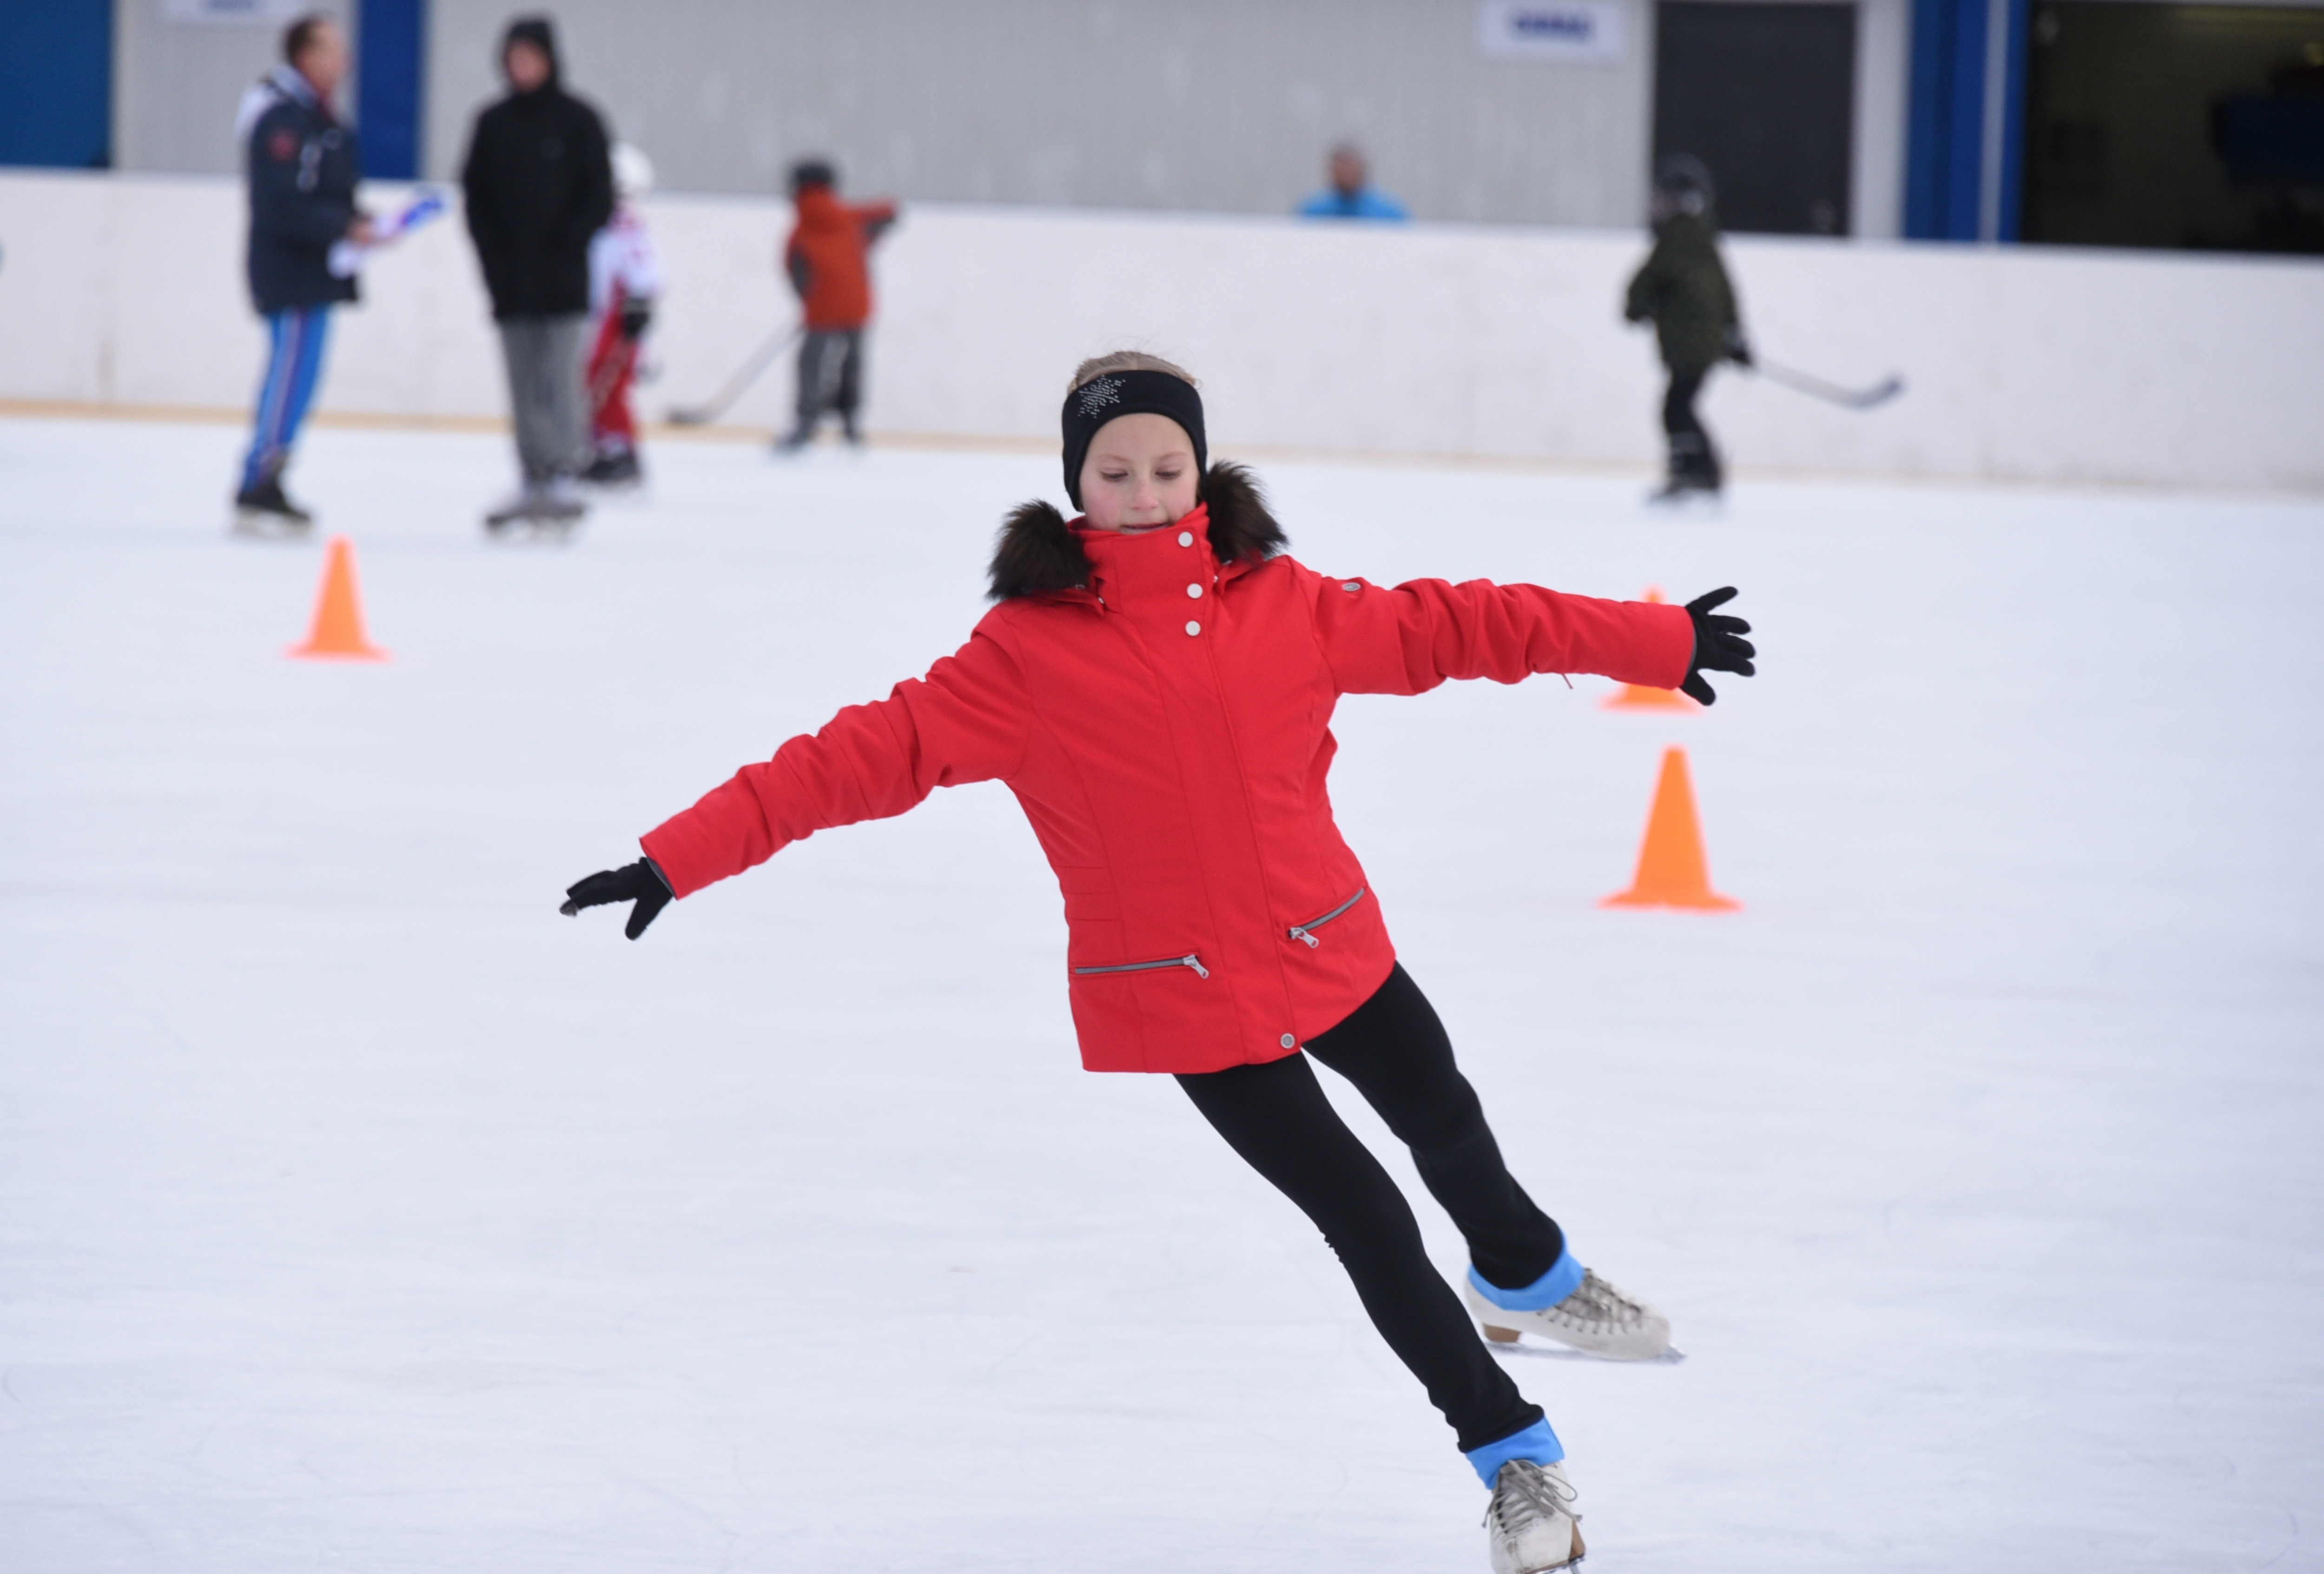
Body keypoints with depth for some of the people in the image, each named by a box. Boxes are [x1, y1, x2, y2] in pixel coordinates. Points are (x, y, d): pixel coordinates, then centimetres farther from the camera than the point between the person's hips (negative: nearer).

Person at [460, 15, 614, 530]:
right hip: (511, 279, 4)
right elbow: (476, 195, 10)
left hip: (563, 278, -4)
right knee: (524, 386, 5)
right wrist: (493, 256, -2)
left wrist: (565, 245, -11)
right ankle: (533, 483, 10)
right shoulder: (494, 124, 8)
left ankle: (565, 478, -12)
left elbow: (599, 197, -2)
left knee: (559, 380, -10)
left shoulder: (577, 120, -1)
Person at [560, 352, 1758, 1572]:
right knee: (1362, 1217, -2)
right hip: (1185, 1001, -4)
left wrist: (1654, 640, 3)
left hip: (1333, 953, 4)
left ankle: (1531, 1280, 58)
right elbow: (875, 753, -16)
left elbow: (1445, 628, 2)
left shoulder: (1280, 604, -4)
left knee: (1448, 1127, 24)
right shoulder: (1027, 651, -13)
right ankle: (1511, 1453, 16)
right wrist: (682, 857, -23)